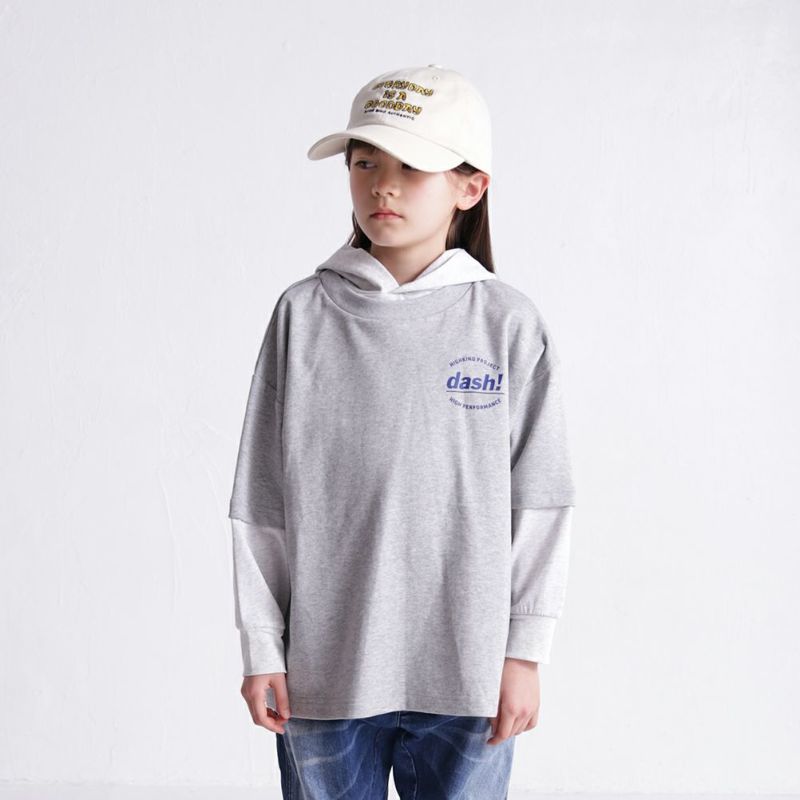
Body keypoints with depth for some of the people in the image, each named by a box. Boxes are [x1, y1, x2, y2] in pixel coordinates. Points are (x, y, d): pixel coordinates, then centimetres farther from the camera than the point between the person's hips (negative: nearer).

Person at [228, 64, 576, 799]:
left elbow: (540, 502, 0)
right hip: (325, 665, 1)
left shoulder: (508, 323, -4)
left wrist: (523, 654, -1)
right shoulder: (304, 314, -2)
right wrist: (261, 647, 1)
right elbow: (262, 500, 1)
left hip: (465, 670, 0)